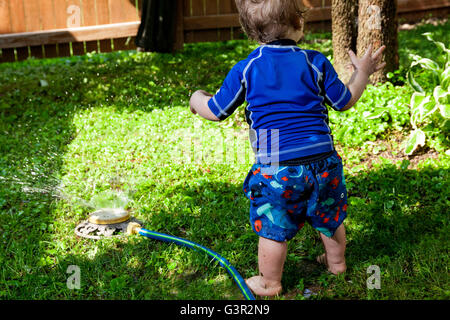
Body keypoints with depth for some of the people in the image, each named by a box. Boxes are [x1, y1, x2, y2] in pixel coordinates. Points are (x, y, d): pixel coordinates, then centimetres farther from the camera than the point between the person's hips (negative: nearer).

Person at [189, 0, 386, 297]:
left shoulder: (245, 70, -4)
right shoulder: (316, 62, 0)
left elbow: (216, 112, 3)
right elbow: (345, 101, 10)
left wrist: (197, 99, 26)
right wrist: (363, 72, 27)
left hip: (276, 166, -3)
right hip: (322, 159, 3)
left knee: (273, 228, 11)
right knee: (330, 217, 24)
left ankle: (270, 283, 26)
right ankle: (337, 262, 46)